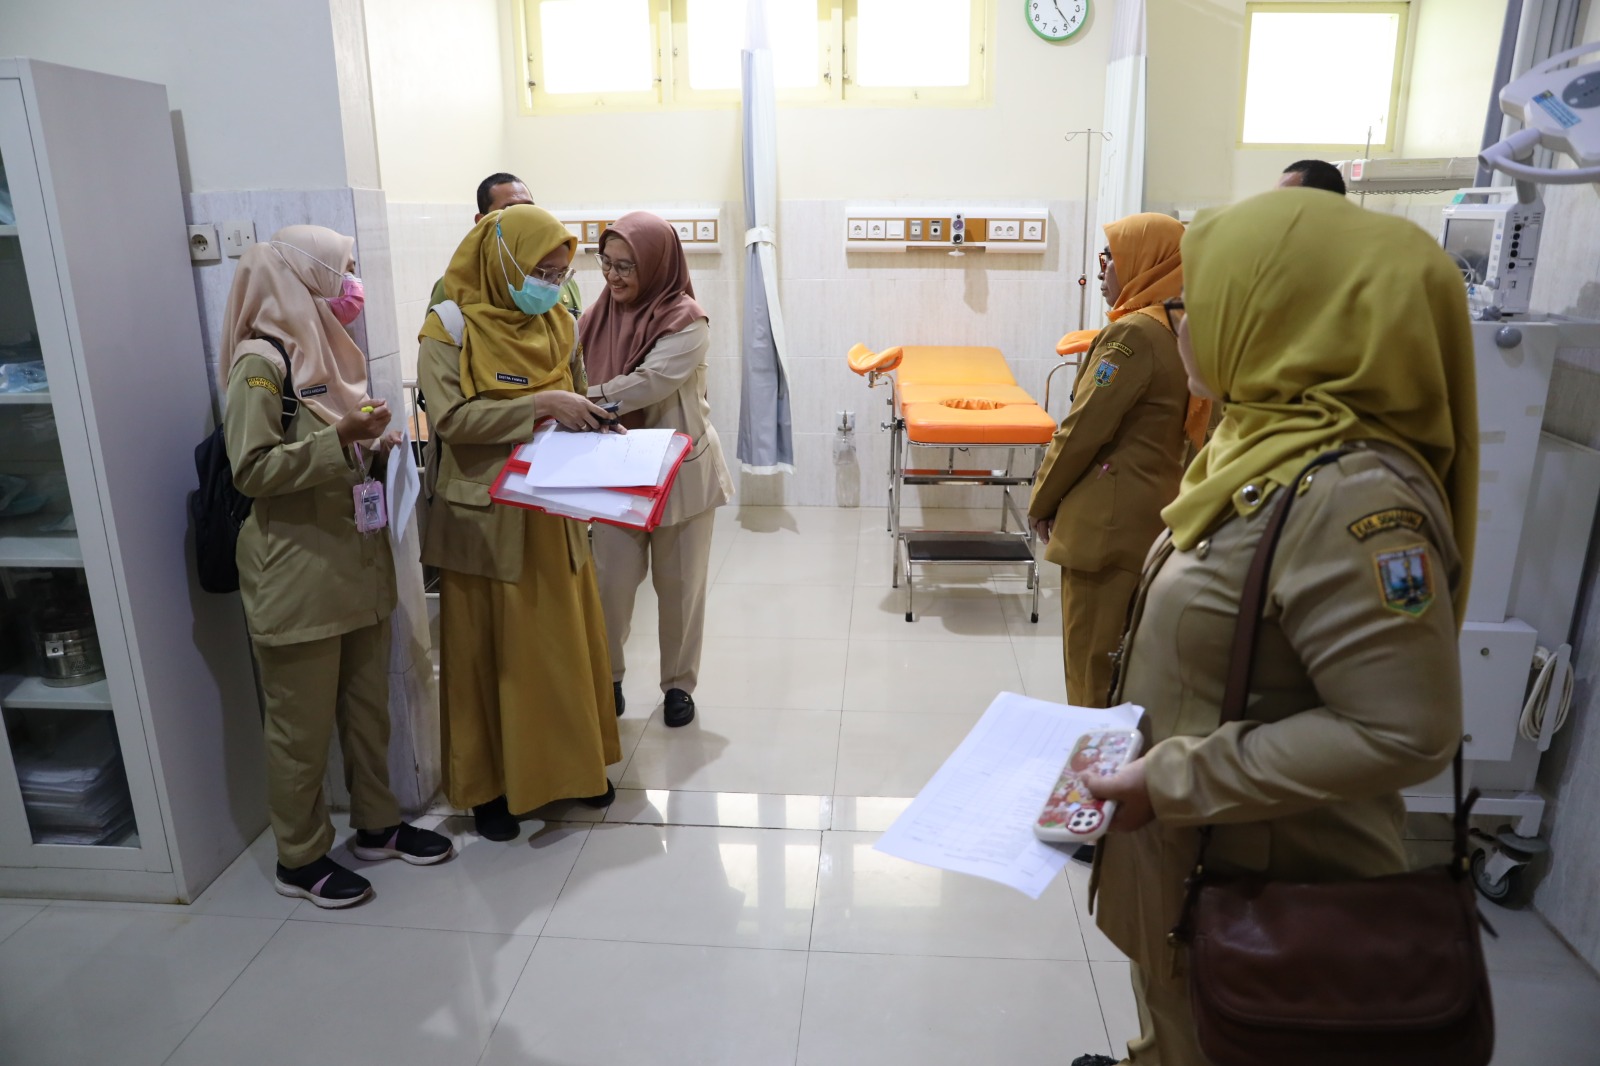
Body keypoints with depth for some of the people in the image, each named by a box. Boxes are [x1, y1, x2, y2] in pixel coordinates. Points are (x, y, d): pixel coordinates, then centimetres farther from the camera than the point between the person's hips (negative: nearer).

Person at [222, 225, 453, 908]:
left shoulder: (330, 352, 14)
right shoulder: (260, 362, -13)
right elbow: (251, 470, -17)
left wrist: (376, 448, 5)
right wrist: (341, 438, -25)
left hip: (358, 562, 8)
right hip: (297, 575, -8)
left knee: (368, 706, 17)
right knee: (301, 725, 6)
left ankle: (376, 824, 33)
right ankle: (299, 858, 22)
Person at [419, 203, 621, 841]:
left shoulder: (555, 324, 8)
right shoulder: (450, 329, -8)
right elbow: (452, 418, -18)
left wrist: (590, 419, -4)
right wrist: (541, 405, -24)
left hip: (554, 511, 5)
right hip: (486, 518, -5)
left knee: (566, 639, 10)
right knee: (489, 650, 5)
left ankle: (572, 763, 28)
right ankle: (488, 784, 20)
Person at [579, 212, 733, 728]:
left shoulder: (686, 321, -15)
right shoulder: (599, 316, 0)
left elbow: (649, 383, -27)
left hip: (681, 472, -3)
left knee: (679, 584, 10)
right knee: (610, 582, 3)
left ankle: (679, 684, 28)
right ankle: (606, 678, 26)